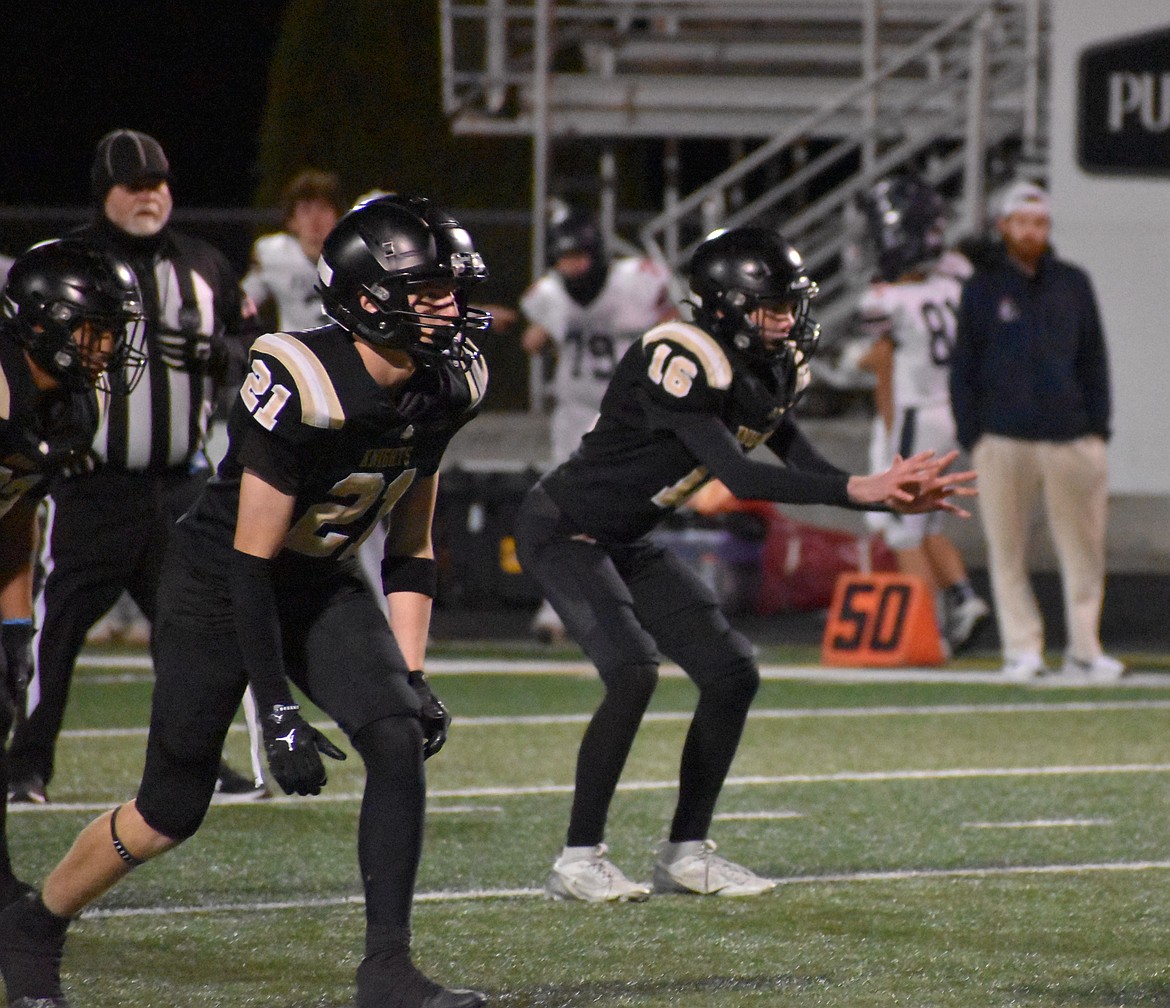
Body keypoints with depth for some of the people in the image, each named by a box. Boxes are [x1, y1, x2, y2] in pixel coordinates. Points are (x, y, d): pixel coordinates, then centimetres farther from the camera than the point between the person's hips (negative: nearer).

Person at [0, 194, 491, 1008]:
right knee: (174, 807, 1)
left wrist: (412, 674, -3)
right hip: (220, 583, -6)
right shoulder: (302, 389, -30)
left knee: (400, 740, -17)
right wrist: (278, 712, -25)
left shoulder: (445, 390, -8)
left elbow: (411, 548, 5)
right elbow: (249, 561, -25)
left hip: (324, 585, 6)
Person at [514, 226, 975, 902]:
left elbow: (809, 469, 1)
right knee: (632, 670, -26)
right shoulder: (679, 362, -28)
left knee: (733, 674, 2)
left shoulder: (769, 373, 0)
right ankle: (580, 859, -16)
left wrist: (897, 496, -15)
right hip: (563, 532, -9)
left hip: (628, 543, 9)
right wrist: (861, 489, -37)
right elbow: (738, 475, -34)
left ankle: (687, 852, 11)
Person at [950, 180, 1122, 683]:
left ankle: (1084, 647, 6)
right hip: (1004, 439, -1)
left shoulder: (1073, 284, 12)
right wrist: (972, 436, -1)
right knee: (1008, 550, 0)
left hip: (1071, 436, 1)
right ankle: (1022, 649, 6)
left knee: (1084, 547, 0)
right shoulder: (982, 289, 7)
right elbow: (963, 369, 7)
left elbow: (1094, 359, 13)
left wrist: (1098, 428, 5)